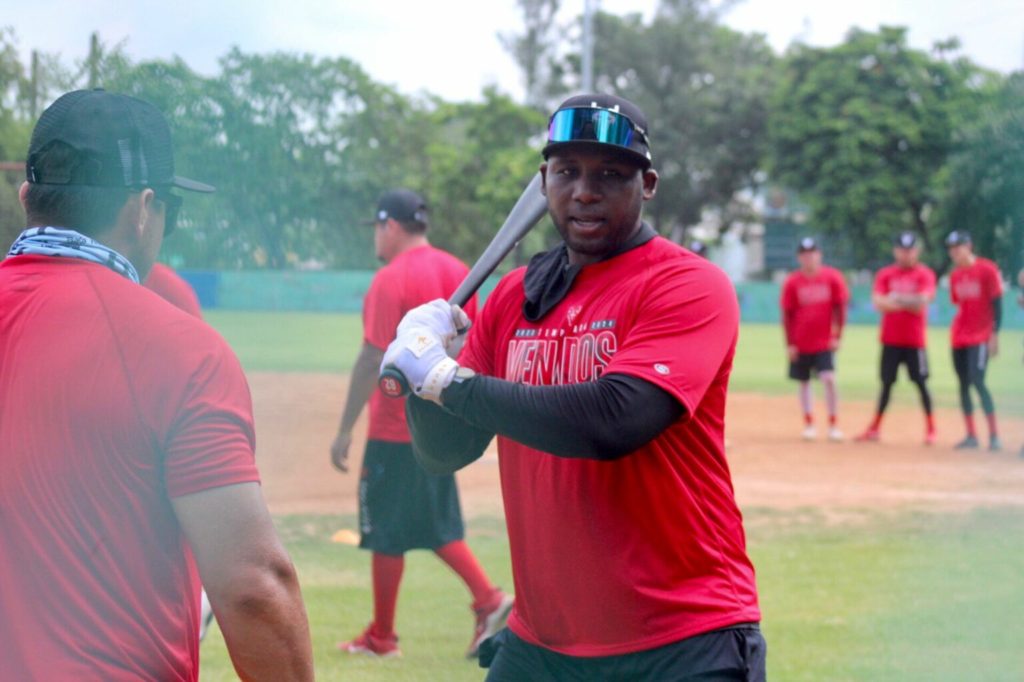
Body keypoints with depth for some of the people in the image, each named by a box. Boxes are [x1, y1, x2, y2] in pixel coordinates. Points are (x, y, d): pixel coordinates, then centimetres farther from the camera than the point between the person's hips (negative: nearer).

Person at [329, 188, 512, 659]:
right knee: (437, 526, 17)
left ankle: (381, 637, 12)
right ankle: (489, 600, 0)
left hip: (396, 428, -7)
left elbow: (372, 360, -18)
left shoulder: (391, 280, -14)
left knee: (387, 532, 3)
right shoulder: (458, 272, 8)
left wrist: (345, 429, -14)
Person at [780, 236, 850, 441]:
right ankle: (809, 424, 18)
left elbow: (840, 308, 1)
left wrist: (837, 336, -3)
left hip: (825, 342, -1)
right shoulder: (792, 282, -3)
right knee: (804, 383, 7)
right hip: (801, 343, 1)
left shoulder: (832, 277, -4)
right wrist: (789, 344, -4)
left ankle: (833, 424, -5)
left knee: (829, 379, -13)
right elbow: (787, 315, -1)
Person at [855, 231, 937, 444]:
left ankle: (930, 429, 4)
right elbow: (878, 302, -7)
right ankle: (874, 428, 10)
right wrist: (909, 302, -19)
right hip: (890, 339, 3)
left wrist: (897, 299, -15)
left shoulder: (925, 274, -1)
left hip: (914, 340, -3)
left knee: (921, 383, -2)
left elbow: (922, 301, -14)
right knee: (887, 383, 7)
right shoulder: (885, 274, 6)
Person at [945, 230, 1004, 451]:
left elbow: (997, 304, -9)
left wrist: (994, 335, -14)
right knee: (963, 385, 5)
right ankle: (971, 436, 10)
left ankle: (994, 435, -13)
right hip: (959, 337, 7)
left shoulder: (987, 269, -8)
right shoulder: (955, 275, 11)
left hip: (980, 338, -7)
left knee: (977, 382, -16)